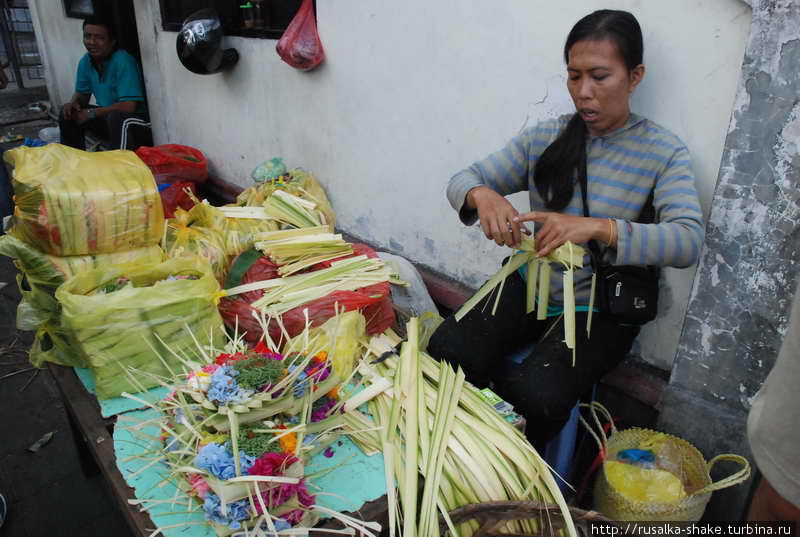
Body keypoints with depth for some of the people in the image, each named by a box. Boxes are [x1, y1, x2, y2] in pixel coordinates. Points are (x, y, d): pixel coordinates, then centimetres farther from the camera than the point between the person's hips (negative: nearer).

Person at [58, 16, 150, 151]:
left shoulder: (123, 62, -21)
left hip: (134, 122, -8)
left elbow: (128, 106, -27)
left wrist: (91, 113, -18)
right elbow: (82, 94, 17)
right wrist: (73, 103, -7)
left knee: (117, 117, -36)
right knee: (68, 113, 2)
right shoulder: (85, 62, 2)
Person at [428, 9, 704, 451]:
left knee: (535, 393, -28)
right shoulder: (544, 138, 3)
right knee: (447, 349, -21)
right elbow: (462, 180, 1)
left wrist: (596, 228, -38)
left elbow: (688, 240, -21)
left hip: (601, 309, -3)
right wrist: (482, 196, -25)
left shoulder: (663, 152, -6)